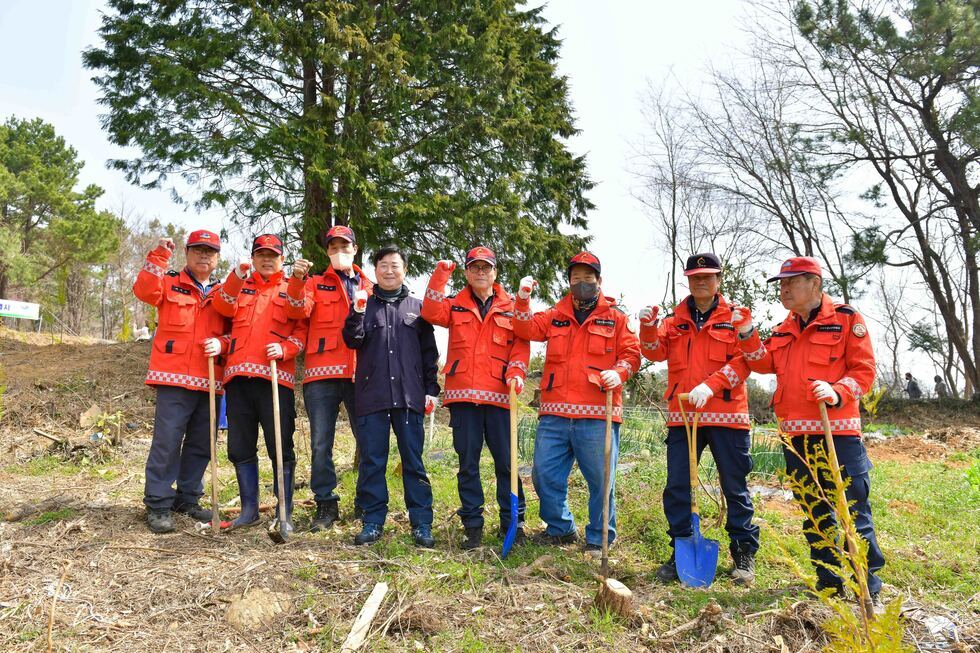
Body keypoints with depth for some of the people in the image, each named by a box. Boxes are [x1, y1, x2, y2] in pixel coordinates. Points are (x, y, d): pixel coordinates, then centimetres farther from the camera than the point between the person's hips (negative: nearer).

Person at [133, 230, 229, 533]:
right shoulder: (169, 283, 7)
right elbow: (144, 291, -13)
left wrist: (221, 343, -8)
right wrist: (159, 257, -19)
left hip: (209, 381, 4)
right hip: (174, 378, -4)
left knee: (201, 444, 10)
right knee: (167, 441, -7)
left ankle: (188, 499, 23)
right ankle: (158, 505, 3)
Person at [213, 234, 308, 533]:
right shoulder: (240, 287, 23)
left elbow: (303, 328, 3)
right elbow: (224, 309, 2)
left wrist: (286, 348, -14)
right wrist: (236, 277, -11)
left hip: (275, 376, -4)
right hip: (239, 376, 4)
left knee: (280, 447, -3)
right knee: (240, 448, 8)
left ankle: (284, 513, 5)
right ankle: (249, 509, 19)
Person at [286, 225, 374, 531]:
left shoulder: (370, 288, 16)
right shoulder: (316, 284, 12)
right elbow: (297, 311, -7)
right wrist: (297, 281, -22)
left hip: (360, 374, 1)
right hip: (322, 373, -1)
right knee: (320, 443, 0)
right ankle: (325, 504, 11)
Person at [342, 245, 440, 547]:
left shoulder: (416, 307, 12)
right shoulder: (365, 305, 12)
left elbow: (429, 352, 11)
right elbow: (352, 341, -2)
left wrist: (431, 389, 4)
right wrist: (357, 313, -17)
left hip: (409, 396, 0)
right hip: (371, 396, 0)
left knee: (413, 461, 3)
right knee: (371, 461, 4)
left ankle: (422, 524, 8)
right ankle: (372, 522, 13)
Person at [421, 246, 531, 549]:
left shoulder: (511, 308, 11)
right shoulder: (455, 305, 12)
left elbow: (521, 345, 6)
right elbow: (431, 312, -7)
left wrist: (516, 372, -10)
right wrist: (440, 275, -10)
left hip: (499, 396, 0)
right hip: (463, 395, 1)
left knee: (506, 462, 3)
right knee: (468, 462, 5)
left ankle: (512, 523, 15)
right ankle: (472, 526, 15)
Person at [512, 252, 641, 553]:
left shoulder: (615, 317, 9)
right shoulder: (555, 315, 17)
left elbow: (631, 353, 5)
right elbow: (526, 330, 4)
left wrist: (619, 373, -14)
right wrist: (523, 300, -11)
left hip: (597, 416, -3)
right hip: (554, 414, 3)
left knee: (601, 479, 2)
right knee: (544, 474, 8)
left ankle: (599, 539, 20)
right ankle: (561, 528, 27)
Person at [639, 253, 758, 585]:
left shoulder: (734, 317, 4)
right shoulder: (675, 319, 12)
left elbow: (743, 361, -6)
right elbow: (656, 351, 0)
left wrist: (710, 386, -19)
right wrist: (649, 328, -20)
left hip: (726, 415, -2)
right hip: (682, 415, 3)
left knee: (735, 487, 6)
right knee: (676, 487, 4)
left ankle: (744, 554, 20)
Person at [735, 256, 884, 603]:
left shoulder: (846, 319, -1)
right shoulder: (785, 329, 17)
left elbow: (864, 369, -4)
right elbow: (765, 363, 8)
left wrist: (836, 392, -21)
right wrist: (746, 332, -3)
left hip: (838, 431, -6)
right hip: (796, 434, 6)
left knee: (852, 507, -4)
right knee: (814, 510, 13)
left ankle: (868, 582, 9)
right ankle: (829, 580, 24)